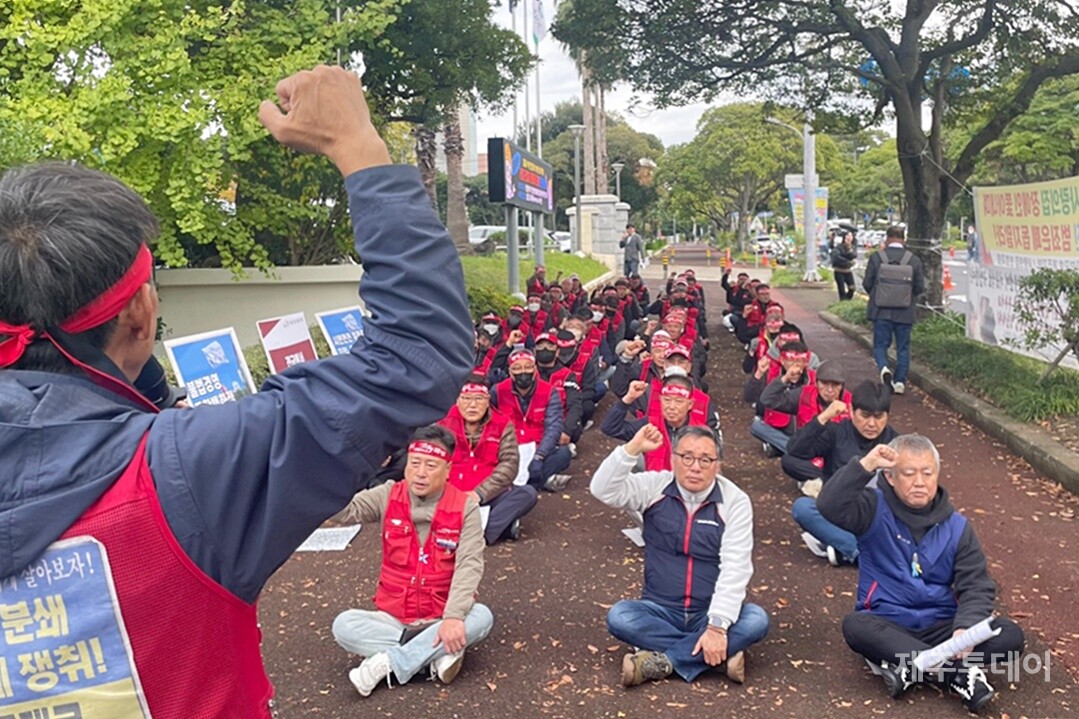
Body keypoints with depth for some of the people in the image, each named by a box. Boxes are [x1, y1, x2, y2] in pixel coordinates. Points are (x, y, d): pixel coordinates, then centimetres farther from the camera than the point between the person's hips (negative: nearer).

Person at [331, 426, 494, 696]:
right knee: (344, 625, -23)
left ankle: (387, 662, -24)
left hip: (442, 618, -1)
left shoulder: (465, 506, -8)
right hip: (393, 617, 1)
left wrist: (454, 616, -31)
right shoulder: (388, 497, -2)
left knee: (481, 617, -30)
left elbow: (469, 564, -18)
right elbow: (347, 509, -18)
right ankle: (439, 654, -22)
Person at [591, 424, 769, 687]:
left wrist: (717, 625, -26)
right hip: (661, 611, 1)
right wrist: (633, 448, -24)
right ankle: (724, 652, -23)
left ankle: (662, 660, -25)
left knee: (756, 620, -29)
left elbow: (735, 569, -15)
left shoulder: (735, 502, -7)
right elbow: (603, 490, -14)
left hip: (711, 613, -1)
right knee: (618, 616, -28)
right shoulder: (654, 487, -1)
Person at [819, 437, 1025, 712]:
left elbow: (977, 587, 1)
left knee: (1010, 635, -18)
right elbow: (830, 506, -23)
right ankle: (961, 670, -30)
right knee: (854, 626, -35)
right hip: (887, 625, -3)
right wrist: (865, 465, -31)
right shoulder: (875, 509, -3)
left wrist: (966, 627, -19)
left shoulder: (956, 526, 5)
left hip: (941, 627, 3)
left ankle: (908, 666, -24)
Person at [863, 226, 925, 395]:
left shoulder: (876, 257, -8)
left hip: (881, 311, -1)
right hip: (905, 313, 1)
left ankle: (883, 367, -16)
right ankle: (900, 381, 11)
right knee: (903, 348, 12)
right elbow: (920, 287, 0)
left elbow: (867, 283, -4)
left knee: (880, 345, 10)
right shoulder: (914, 259, -4)